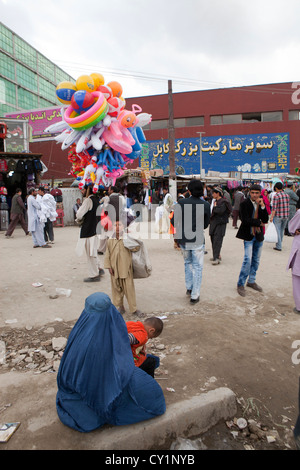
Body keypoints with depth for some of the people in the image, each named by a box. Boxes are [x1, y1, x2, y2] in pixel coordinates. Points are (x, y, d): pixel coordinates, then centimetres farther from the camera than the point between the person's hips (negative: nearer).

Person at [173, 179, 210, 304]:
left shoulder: (181, 203, -8)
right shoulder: (205, 205, -7)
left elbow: (175, 222, -3)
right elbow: (206, 224, 3)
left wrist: (175, 236, 11)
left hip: (183, 240, 2)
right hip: (197, 240, -2)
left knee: (188, 263, 24)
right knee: (197, 267, 10)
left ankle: (189, 288, 30)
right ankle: (194, 295, 13)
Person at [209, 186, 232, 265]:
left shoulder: (223, 202, -12)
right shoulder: (215, 201, 16)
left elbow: (220, 211, -26)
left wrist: (215, 207, -10)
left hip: (220, 224, -9)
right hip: (213, 223, 9)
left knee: (217, 240, -13)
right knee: (213, 239, 12)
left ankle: (217, 258, -14)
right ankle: (216, 255, 23)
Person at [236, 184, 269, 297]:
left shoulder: (262, 204, 5)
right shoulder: (244, 204, -8)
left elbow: (266, 220, -4)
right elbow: (245, 220, -17)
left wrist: (262, 206, -14)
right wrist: (259, 223, -10)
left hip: (259, 235, 5)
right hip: (248, 235, -5)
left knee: (256, 260, 12)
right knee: (248, 260, -12)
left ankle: (251, 281, 27)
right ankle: (240, 284, -1)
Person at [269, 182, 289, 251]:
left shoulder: (276, 196, -11)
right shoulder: (287, 195, 7)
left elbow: (274, 208, -16)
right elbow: (288, 206, 12)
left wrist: (272, 217, -13)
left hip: (278, 216, -6)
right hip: (286, 216, 6)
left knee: (278, 231, 1)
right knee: (282, 230, 17)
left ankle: (278, 246, 2)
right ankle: (279, 244, 30)